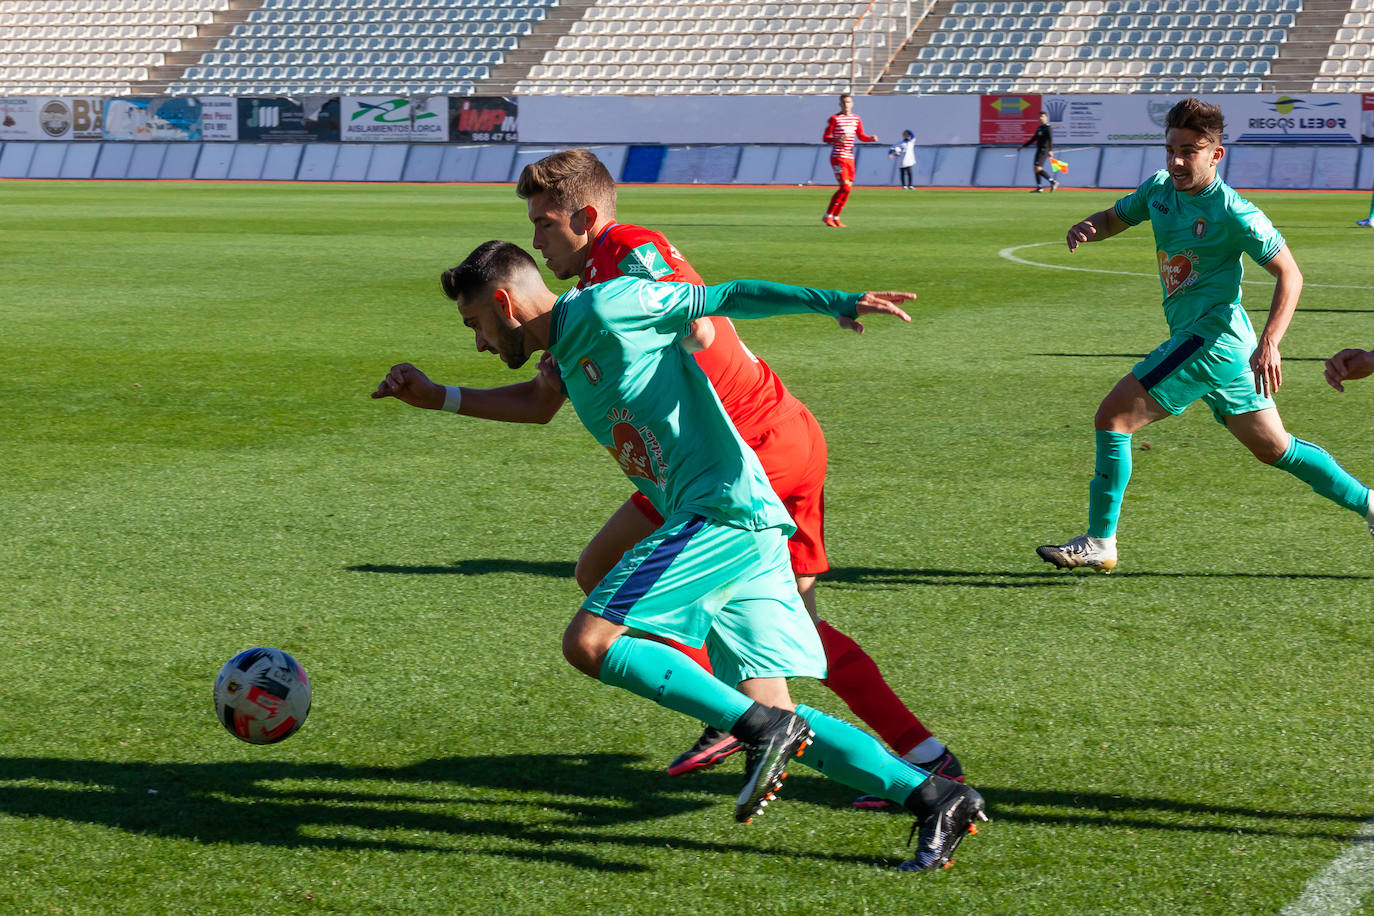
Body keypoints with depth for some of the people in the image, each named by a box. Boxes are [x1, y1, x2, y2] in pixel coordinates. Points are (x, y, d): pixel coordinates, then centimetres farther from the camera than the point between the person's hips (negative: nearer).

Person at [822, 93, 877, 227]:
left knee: (848, 188, 5)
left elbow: (861, 136, 19)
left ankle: (836, 218, 14)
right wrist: (837, 139, -24)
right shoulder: (834, 119, -5)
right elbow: (825, 138, -5)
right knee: (845, 187, -15)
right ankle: (828, 216, -8)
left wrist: (871, 139, -2)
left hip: (849, 158, 7)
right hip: (838, 157, -7)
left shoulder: (856, 119, 12)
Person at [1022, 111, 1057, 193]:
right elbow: (1033, 139, 25)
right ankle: (1039, 188, 6)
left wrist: (1050, 150, -31)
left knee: (1038, 168, -16)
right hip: (1039, 150, 9)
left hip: (1044, 151, -9)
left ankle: (1053, 181, -9)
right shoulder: (1039, 128, 17)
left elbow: (1050, 140, -19)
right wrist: (1023, 146, 26)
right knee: (1036, 169, 4)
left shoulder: (1048, 128, -8)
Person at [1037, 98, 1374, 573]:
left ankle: (1099, 542, -6)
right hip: (1209, 341, 9)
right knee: (1274, 448, 17)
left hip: (1212, 338, -9)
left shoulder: (1232, 212, -15)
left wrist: (1268, 345, -22)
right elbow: (1116, 217, 23)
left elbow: (1289, 274, -12)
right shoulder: (1160, 188, 6)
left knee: (1113, 417, -11)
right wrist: (1088, 227, -2)